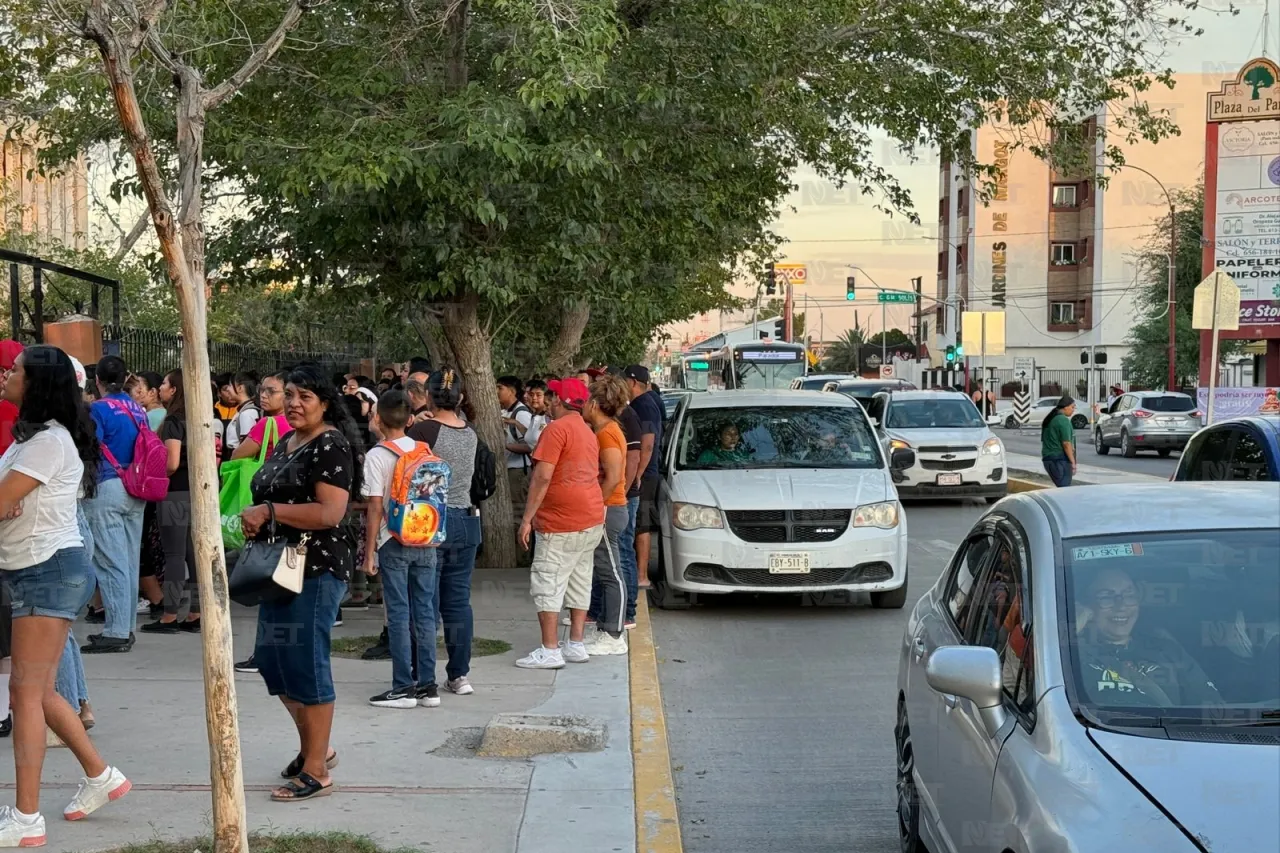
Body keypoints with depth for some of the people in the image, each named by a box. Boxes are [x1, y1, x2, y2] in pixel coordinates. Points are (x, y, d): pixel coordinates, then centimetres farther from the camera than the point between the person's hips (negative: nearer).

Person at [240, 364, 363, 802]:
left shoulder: (330, 445, -13)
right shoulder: (285, 445, 16)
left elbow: (330, 512, -24)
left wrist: (268, 511, -24)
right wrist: (255, 520, 13)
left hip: (317, 568, -10)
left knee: (305, 663, -6)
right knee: (271, 659, 14)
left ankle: (316, 770, 4)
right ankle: (315, 746, 31)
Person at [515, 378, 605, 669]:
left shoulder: (557, 429, -12)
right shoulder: (588, 431, 16)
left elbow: (542, 476, -19)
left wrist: (527, 518, -16)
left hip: (562, 523, -9)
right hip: (592, 518, 9)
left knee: (547, 585, -5)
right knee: (579, 583, 13)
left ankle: (549, 651, -7)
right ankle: (576, 645, 17)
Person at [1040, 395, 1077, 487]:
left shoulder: (1049, 419, 15)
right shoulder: (1063, 420, -14)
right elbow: (1066, 443, -18)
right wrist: (1073, 462, -14)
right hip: (1060, 459, -9)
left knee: (1061, 488, 15)